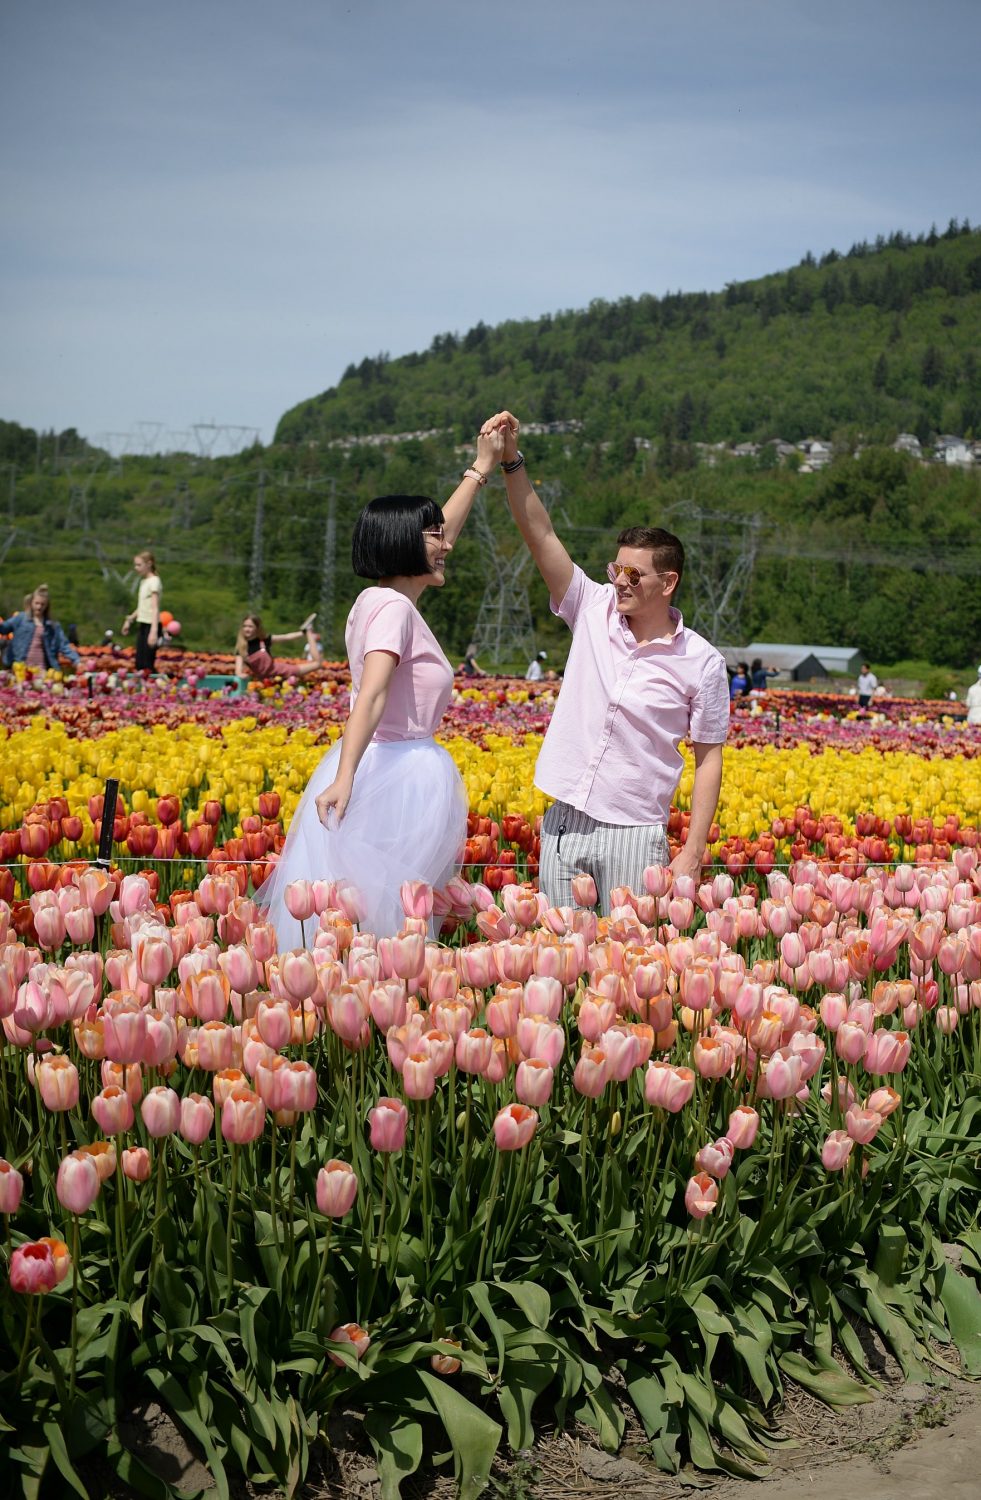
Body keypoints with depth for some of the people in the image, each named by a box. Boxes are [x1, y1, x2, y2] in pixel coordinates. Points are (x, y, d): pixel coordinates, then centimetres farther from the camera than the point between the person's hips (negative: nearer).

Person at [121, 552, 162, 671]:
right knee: (139, 664, 8)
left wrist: (154, 631, -31)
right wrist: (129, 620, 27)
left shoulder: (154, 581, -13)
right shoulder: (143, 581, 13)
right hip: (142, 625, 9)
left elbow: (155, 608, -22)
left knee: (147, 665, -10)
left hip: (151, 625, -9)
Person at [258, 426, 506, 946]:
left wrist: (483, 467, 35)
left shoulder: (385, 599, 15)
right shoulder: (393, 606, -12)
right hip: (393, 780, -10)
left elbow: (436, 541, 30)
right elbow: (371, 696, -26)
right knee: (376, 924, -8)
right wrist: (343, 777, -36)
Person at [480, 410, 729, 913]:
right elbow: (540, 535, -3)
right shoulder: (594, 612, 2)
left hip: (633, 834, -3)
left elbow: (708, 760, -1)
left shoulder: (702, 663, -5)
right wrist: (511, 460, -15)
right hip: (564, 824, 3)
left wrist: (692, 853, -6)